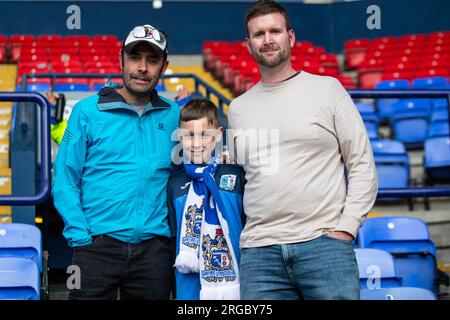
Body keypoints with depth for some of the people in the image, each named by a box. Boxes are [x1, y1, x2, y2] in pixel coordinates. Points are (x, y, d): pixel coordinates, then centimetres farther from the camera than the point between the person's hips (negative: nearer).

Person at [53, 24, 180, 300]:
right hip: (98, 246, -2)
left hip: (154, 247, 2)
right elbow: (65, 181, -1)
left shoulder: (173, 116, 8)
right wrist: (81, 238, -9)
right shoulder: (87, 111, 1)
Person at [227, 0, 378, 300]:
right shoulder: (237, 108, 15)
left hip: (323, 242, -2)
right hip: (258, 250, 3)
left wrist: (345, 228, -6)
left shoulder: (327, 89, 6)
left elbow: (363, 166, 4)